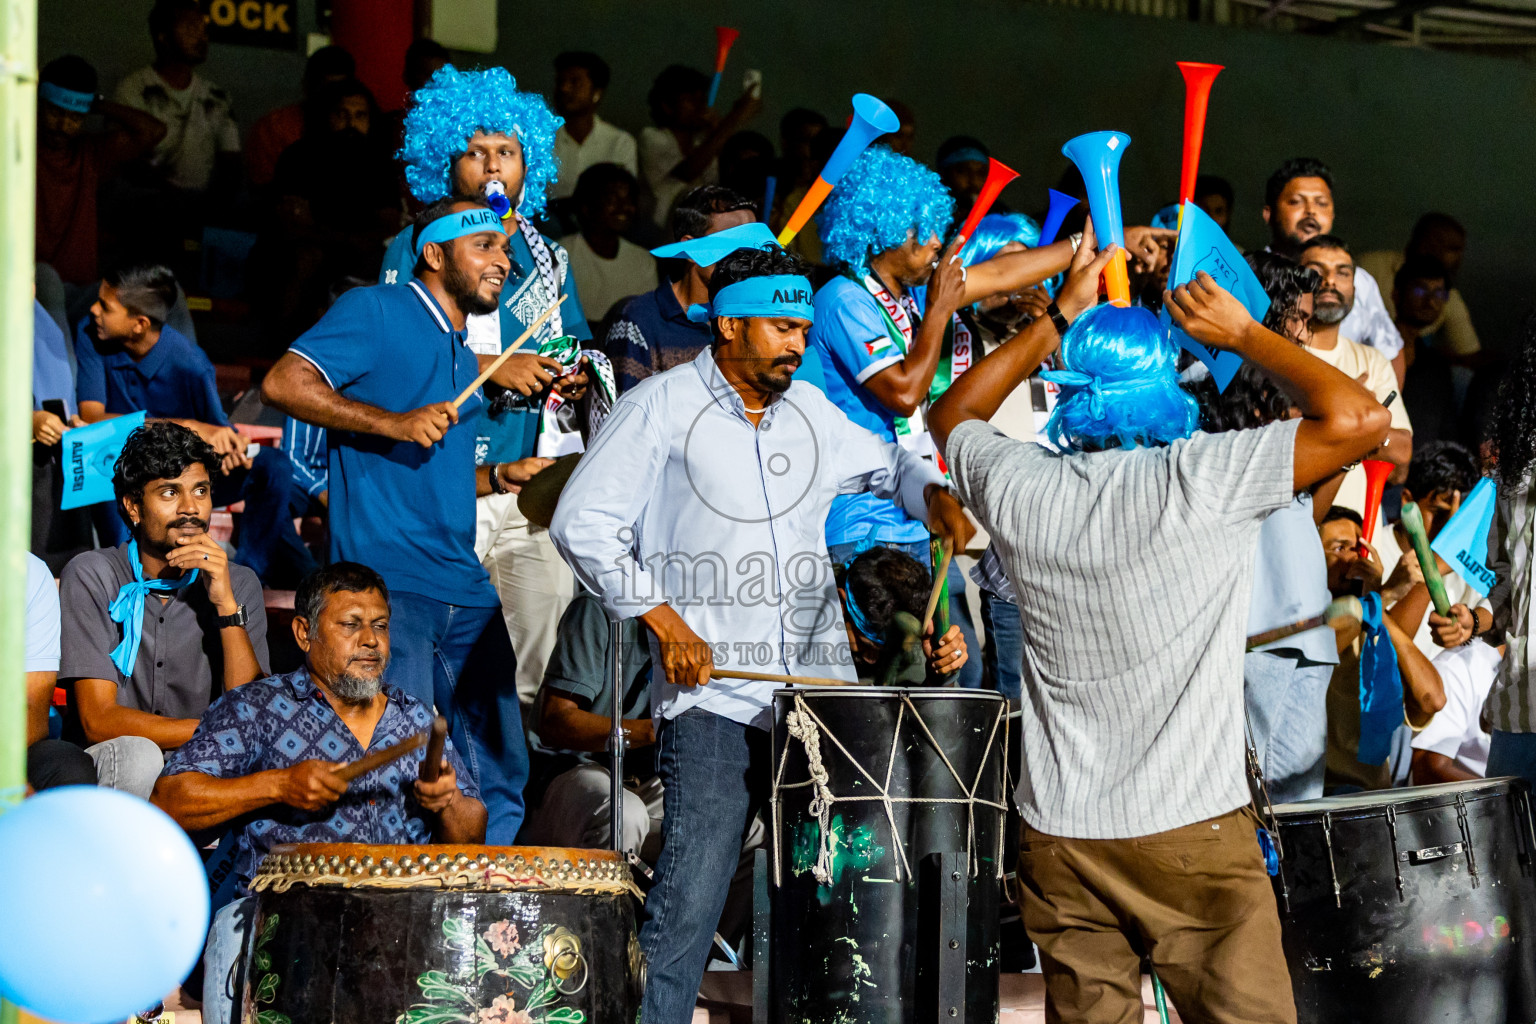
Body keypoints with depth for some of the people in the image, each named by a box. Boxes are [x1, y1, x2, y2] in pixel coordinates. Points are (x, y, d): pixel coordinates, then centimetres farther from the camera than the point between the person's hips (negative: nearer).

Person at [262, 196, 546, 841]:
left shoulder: (464, 359, 25)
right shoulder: (377, 313, 0)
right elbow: (283, 383, -13)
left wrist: (497, 477, 15)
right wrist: (394, 422, -17)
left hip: (467, 594, 8)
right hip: (388, 585, -8)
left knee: (500, 776, 7)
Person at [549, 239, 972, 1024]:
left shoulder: (809, 411, 14)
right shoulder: (661, 408, -2)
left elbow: (888, 464, 32)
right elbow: (582, 523, -6)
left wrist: (935, 496, 9)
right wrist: (664, 620, -12)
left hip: (820, 685, 5)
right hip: (713, 694, -5)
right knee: (688, 903, -10)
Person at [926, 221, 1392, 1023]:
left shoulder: (1020, 489, 1)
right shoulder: (1201, 479, -11)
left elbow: (953, 416, 24)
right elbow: (1356, 419, -11)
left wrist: (1061, 319, 24)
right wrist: (1243, 334, 0)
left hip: (1059, 837, 4)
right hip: (1193, 831, -4)